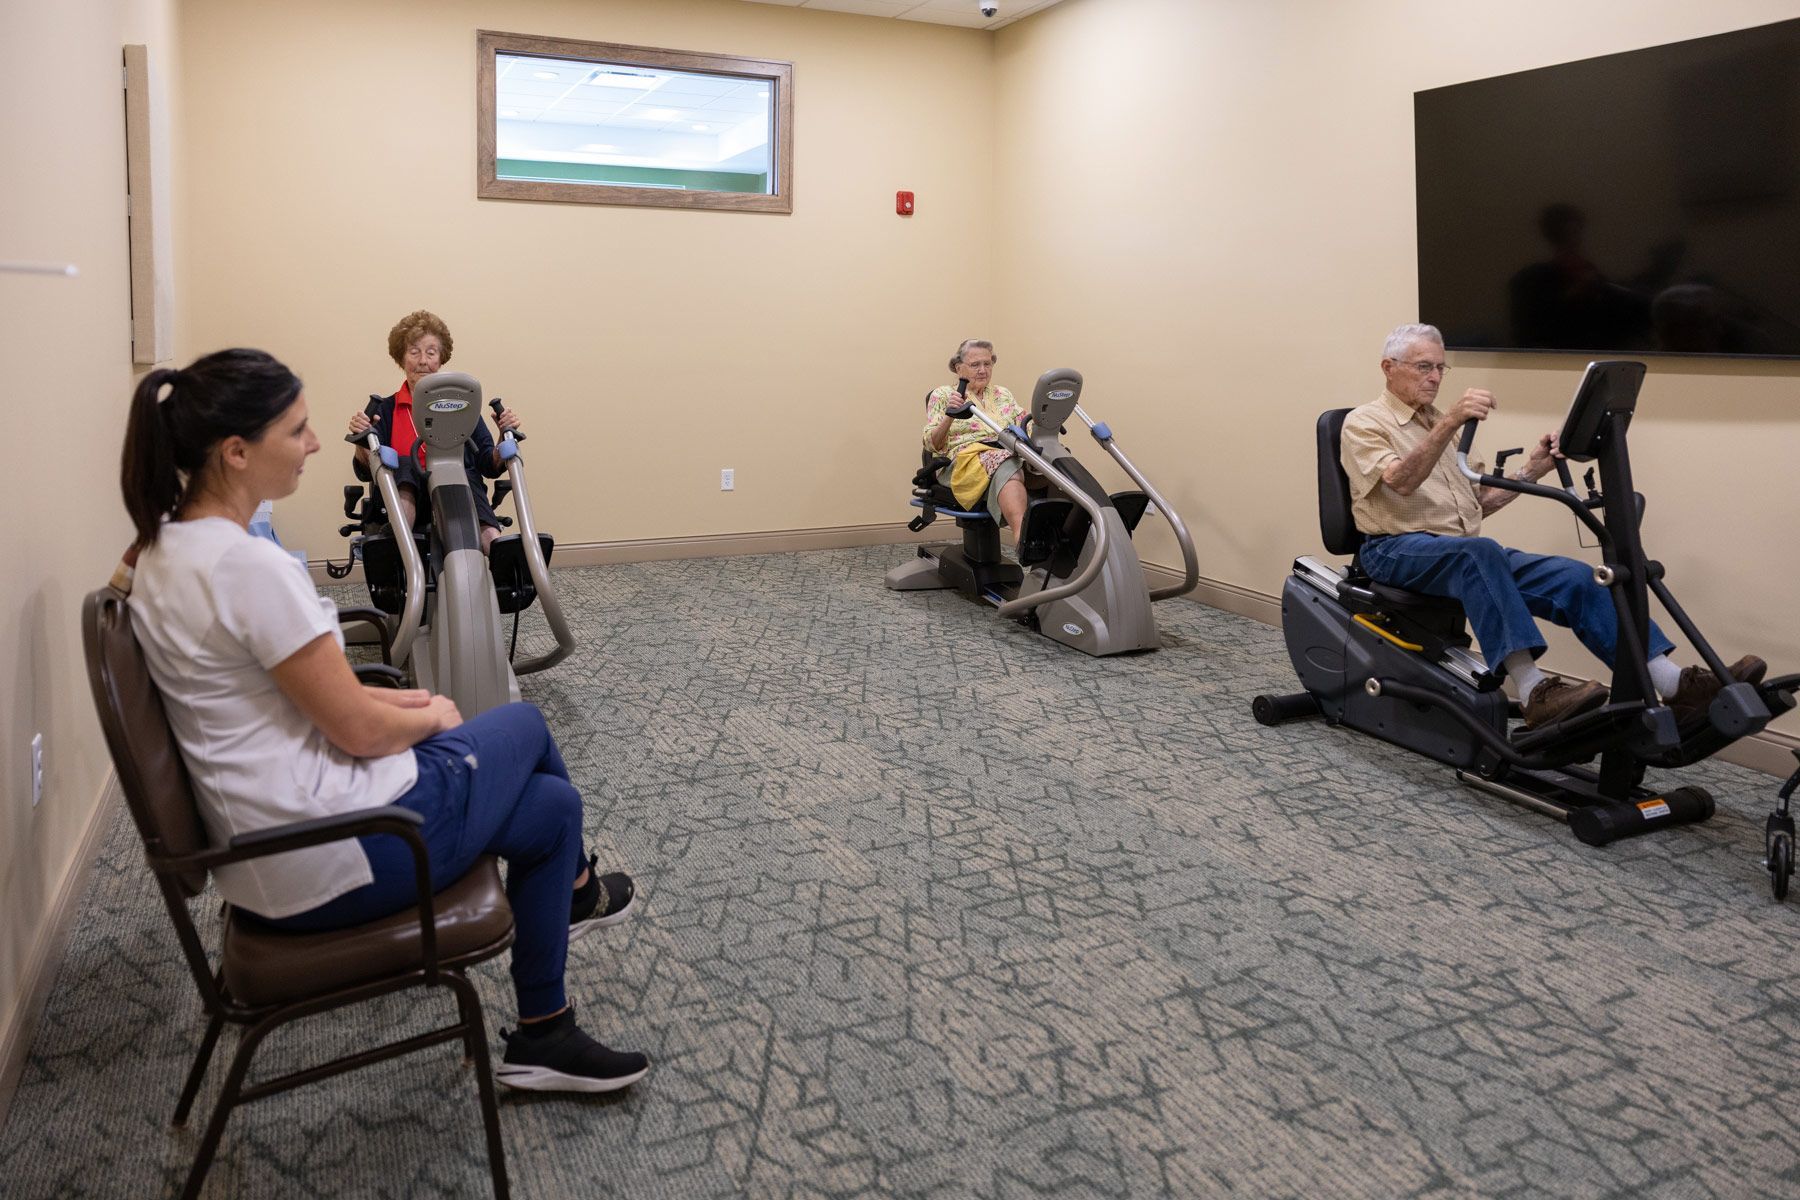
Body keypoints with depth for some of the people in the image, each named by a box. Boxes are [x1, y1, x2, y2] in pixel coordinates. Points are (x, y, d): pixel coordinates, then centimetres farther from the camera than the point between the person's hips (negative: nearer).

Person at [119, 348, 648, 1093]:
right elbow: (361, 732, -20)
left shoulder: (164, 548, 5)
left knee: (553, 802, 18)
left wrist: (393, 700, 9)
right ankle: (576, 887, 38)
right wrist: (431, 716, 1)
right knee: (524, 724, 14)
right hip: (329, 860, -9)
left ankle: (546, 1036, 31)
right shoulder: (249, 565, -26)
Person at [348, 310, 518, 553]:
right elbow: (366, 472, 5)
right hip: (406, 501, 0)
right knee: (404, 466, -31)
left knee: (467, 477, -33)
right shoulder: (385, 410, 15)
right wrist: (362, 441, -13)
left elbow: (490, 467, 11)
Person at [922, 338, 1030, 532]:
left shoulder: (1003, 394, 26)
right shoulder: (943, 395, 13)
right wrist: (949, 417, -15)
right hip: (964, 461, -4)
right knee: (1009, 468, -39)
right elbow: (932, 444, 4)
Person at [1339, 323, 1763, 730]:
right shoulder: (1363, 422, 1)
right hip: (1396, 550, -7)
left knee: (1574, 576, -16)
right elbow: (1401, 482, -21)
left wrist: (1531, 470, 6)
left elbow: (1478, 504, 21)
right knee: (1478, 550, -39)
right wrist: (1450, 423, -33)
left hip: (1470, 553, 7)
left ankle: (1676, 685, -24)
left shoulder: (1441, 424, 24)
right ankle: (1534, 691, -45)